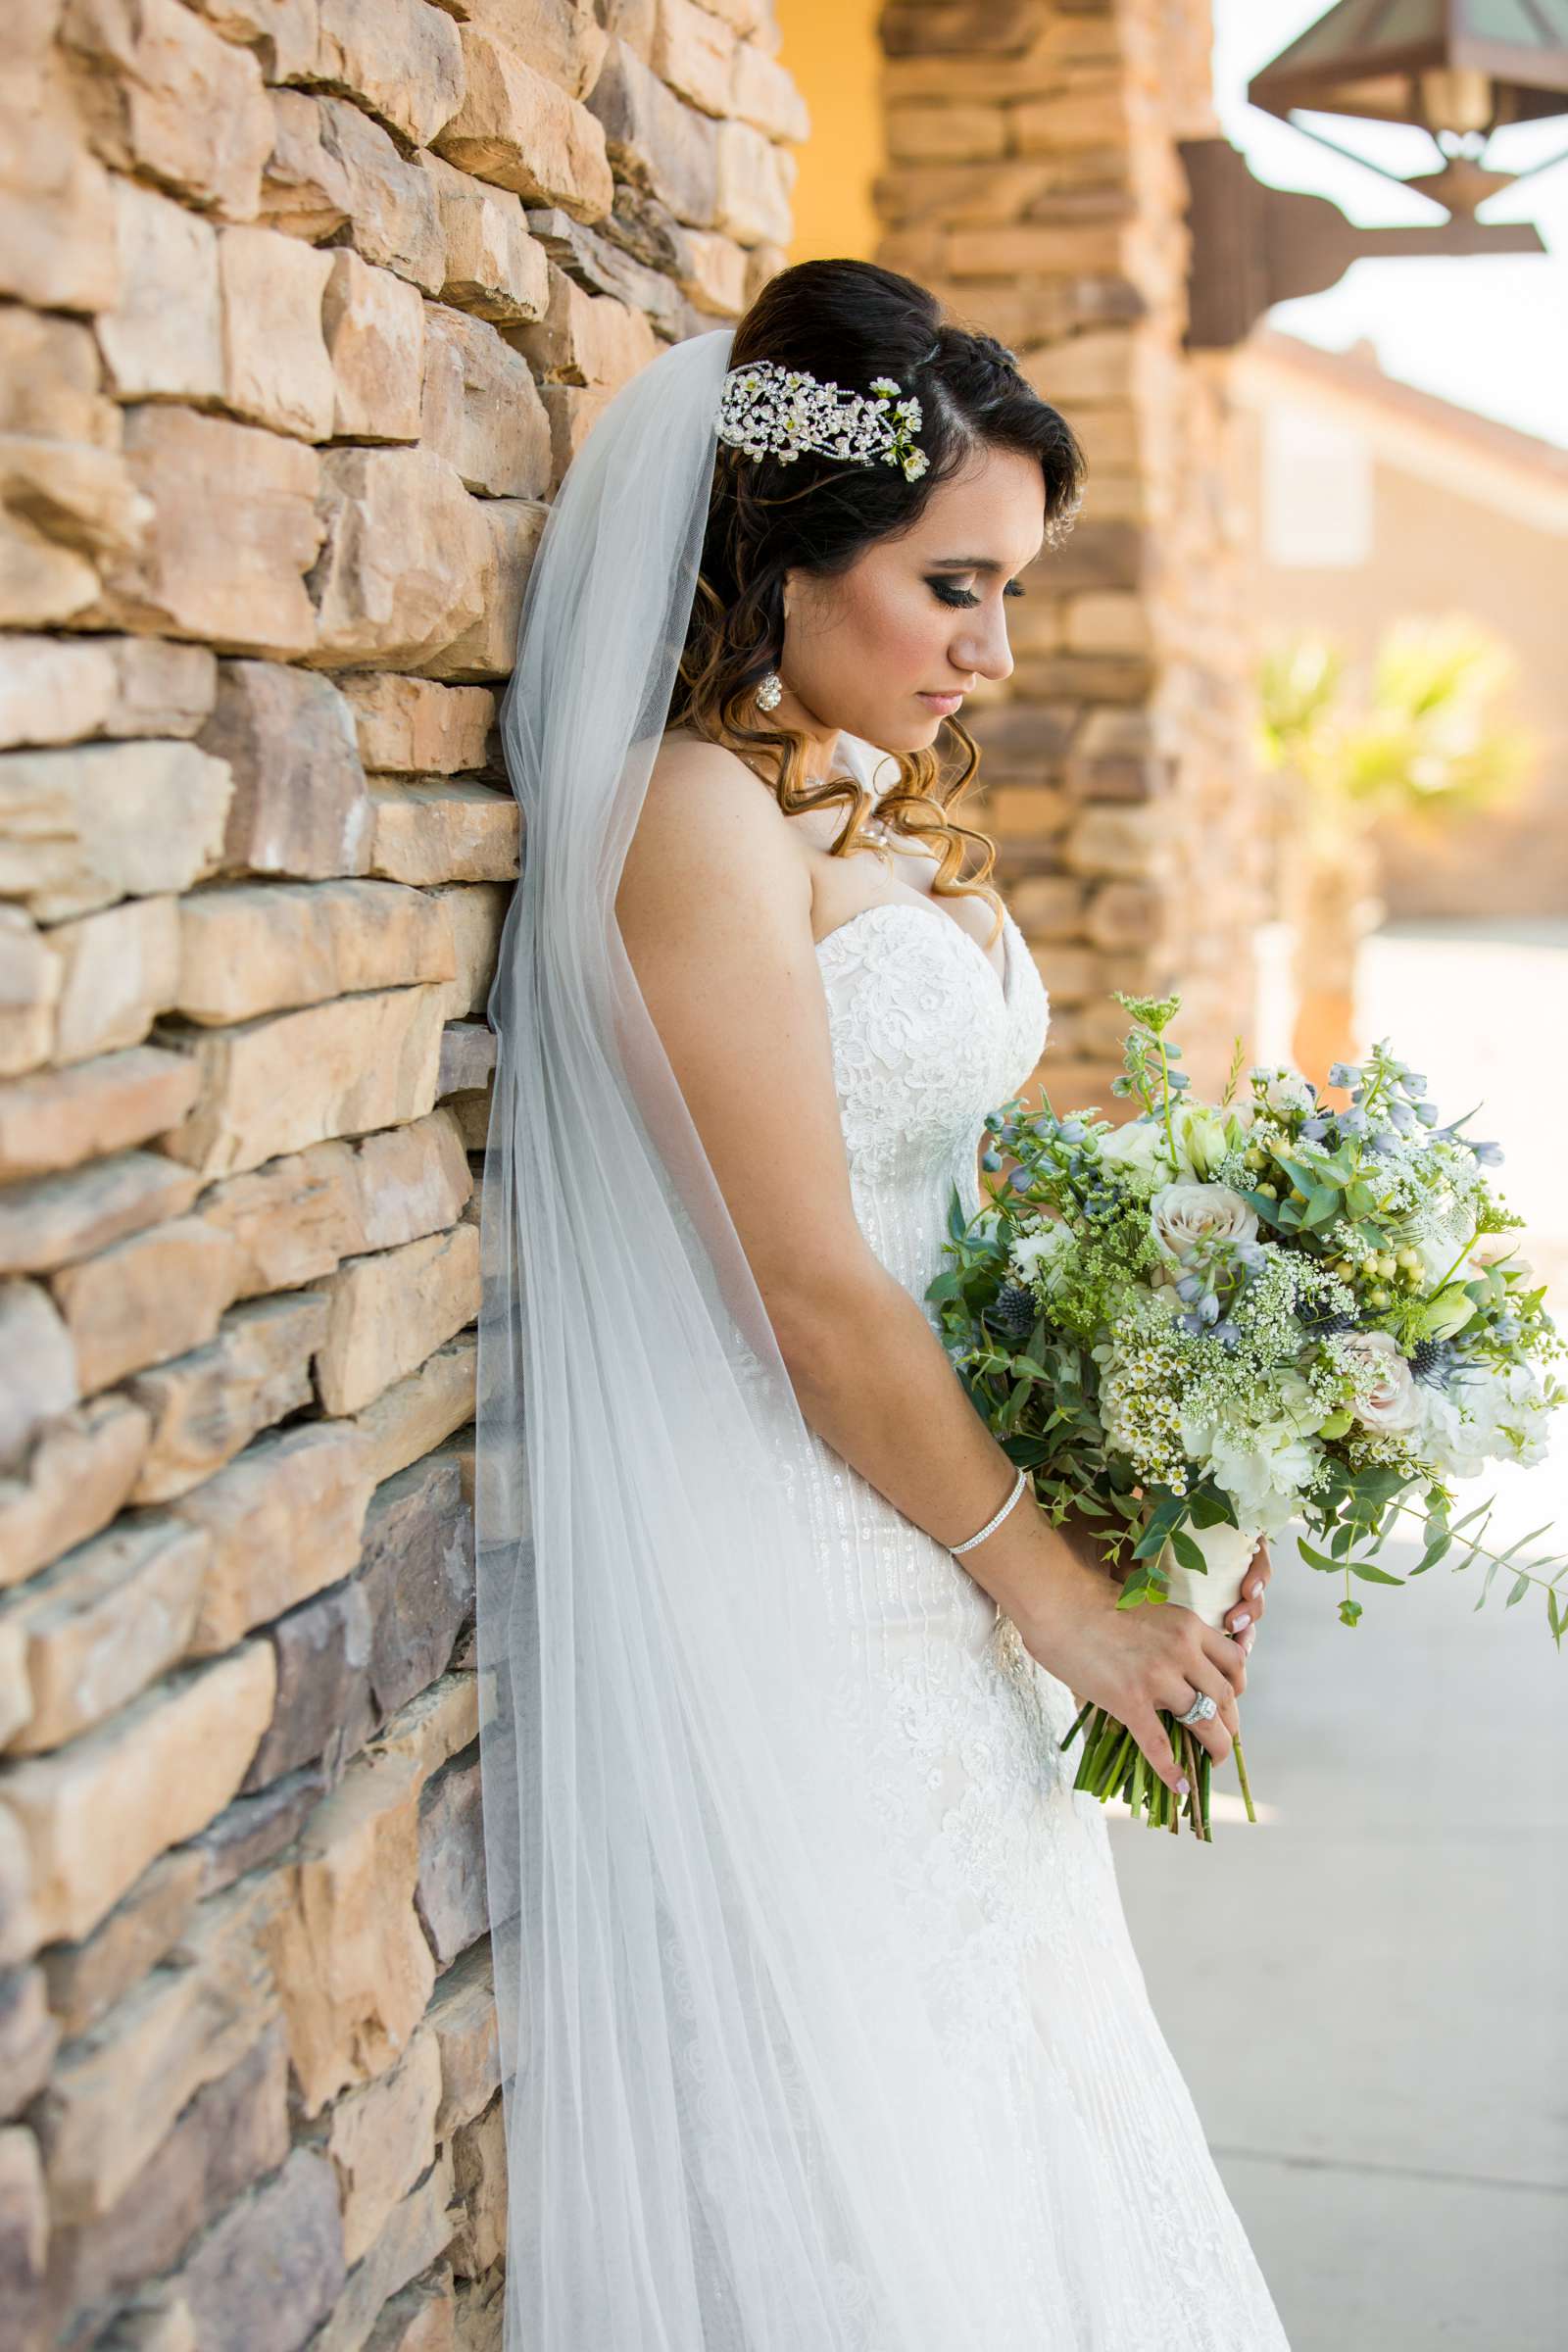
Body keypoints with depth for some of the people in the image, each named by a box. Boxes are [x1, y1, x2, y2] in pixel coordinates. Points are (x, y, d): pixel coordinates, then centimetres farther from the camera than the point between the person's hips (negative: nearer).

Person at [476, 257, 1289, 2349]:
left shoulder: (889, 808, 10)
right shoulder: (701, 813, -18)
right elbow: (815, 1295, -20)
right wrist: (1049, 1583, -11)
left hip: (940, 1530, 9)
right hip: (790, 1572, -9)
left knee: (980, 2076, 20)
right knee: (844, 2176, 6)